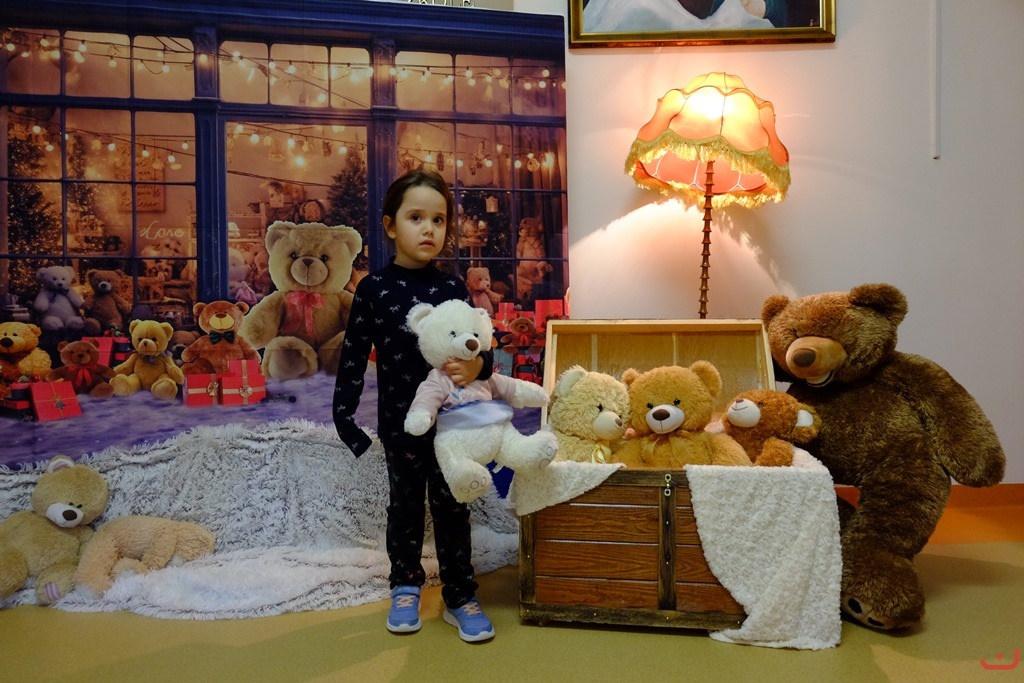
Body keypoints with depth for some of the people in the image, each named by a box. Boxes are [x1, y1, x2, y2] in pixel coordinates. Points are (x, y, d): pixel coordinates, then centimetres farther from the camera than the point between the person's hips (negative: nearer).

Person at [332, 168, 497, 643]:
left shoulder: (453, 290, 0)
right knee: (405, 506, 14)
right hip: (401, 422, -1)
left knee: (451, 507, 9)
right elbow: (354, 354, -1)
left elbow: (480, 349, 2)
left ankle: (460, 597, 23)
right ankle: (406, 587, 34)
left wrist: (478, 366, -21)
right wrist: (344, 414, -4)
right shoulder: (374, 289, -4)